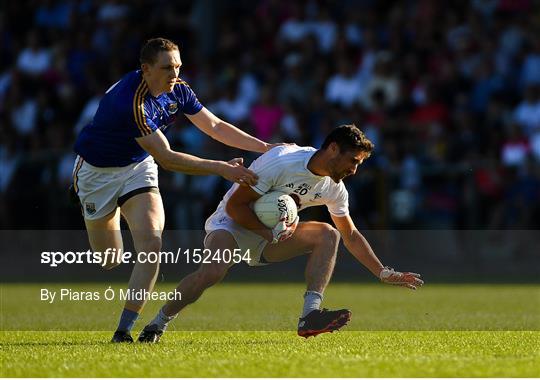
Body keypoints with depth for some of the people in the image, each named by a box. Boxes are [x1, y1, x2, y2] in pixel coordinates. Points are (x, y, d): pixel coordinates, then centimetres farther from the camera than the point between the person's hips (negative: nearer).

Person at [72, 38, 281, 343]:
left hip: (138, 167, 5)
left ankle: (125, 329, -15)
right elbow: (166, 158, -35)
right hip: (98, 170, -5)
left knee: (152, 245, -17)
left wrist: (265, 147, -8)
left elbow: (215, 126, 1)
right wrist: (221, 168, -38)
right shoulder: (131, 102, -34)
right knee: (109, 260, 7)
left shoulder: (178, 90, -11)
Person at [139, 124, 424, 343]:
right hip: (230, 225, -6)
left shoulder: (334, 188, -4)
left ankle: (310, 315, -26)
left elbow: (351, 235, 10)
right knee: (212, 273, -35)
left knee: (327, 234, -15)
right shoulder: (280, 161, -25)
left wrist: (385, 274, 7)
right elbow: (234, 206, -21)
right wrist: (270, 233, -25)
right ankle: (159, 324, -16)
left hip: (272, 235, 6)